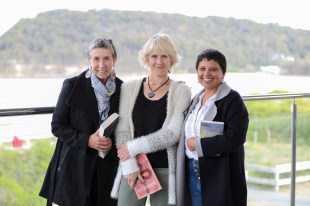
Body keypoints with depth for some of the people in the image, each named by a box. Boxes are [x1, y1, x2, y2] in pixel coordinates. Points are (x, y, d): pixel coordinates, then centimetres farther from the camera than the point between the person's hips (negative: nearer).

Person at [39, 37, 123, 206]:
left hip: (107, 166, 2)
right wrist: (86, 140, -16)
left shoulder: (122, 89, 3)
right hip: (74, 165, -2)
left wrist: (113, 142, -9)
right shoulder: (72, 86, -4)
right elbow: (57, 126, -3)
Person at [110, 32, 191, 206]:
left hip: (165, 170, -1)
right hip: (133, 168, 2)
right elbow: (122, 130, 2)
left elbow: (173, 133, -9)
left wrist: (134, 147, -9)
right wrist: (130, 165, -10)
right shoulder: (129, 88, 6)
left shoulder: (181, 91, 0)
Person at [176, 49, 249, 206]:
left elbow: (235, 138, -19)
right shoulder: (196, 100, 14)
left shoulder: (232, 100, -8)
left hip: (220, 178, -6)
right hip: (192, 176, 7)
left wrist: (199, 144, -15)